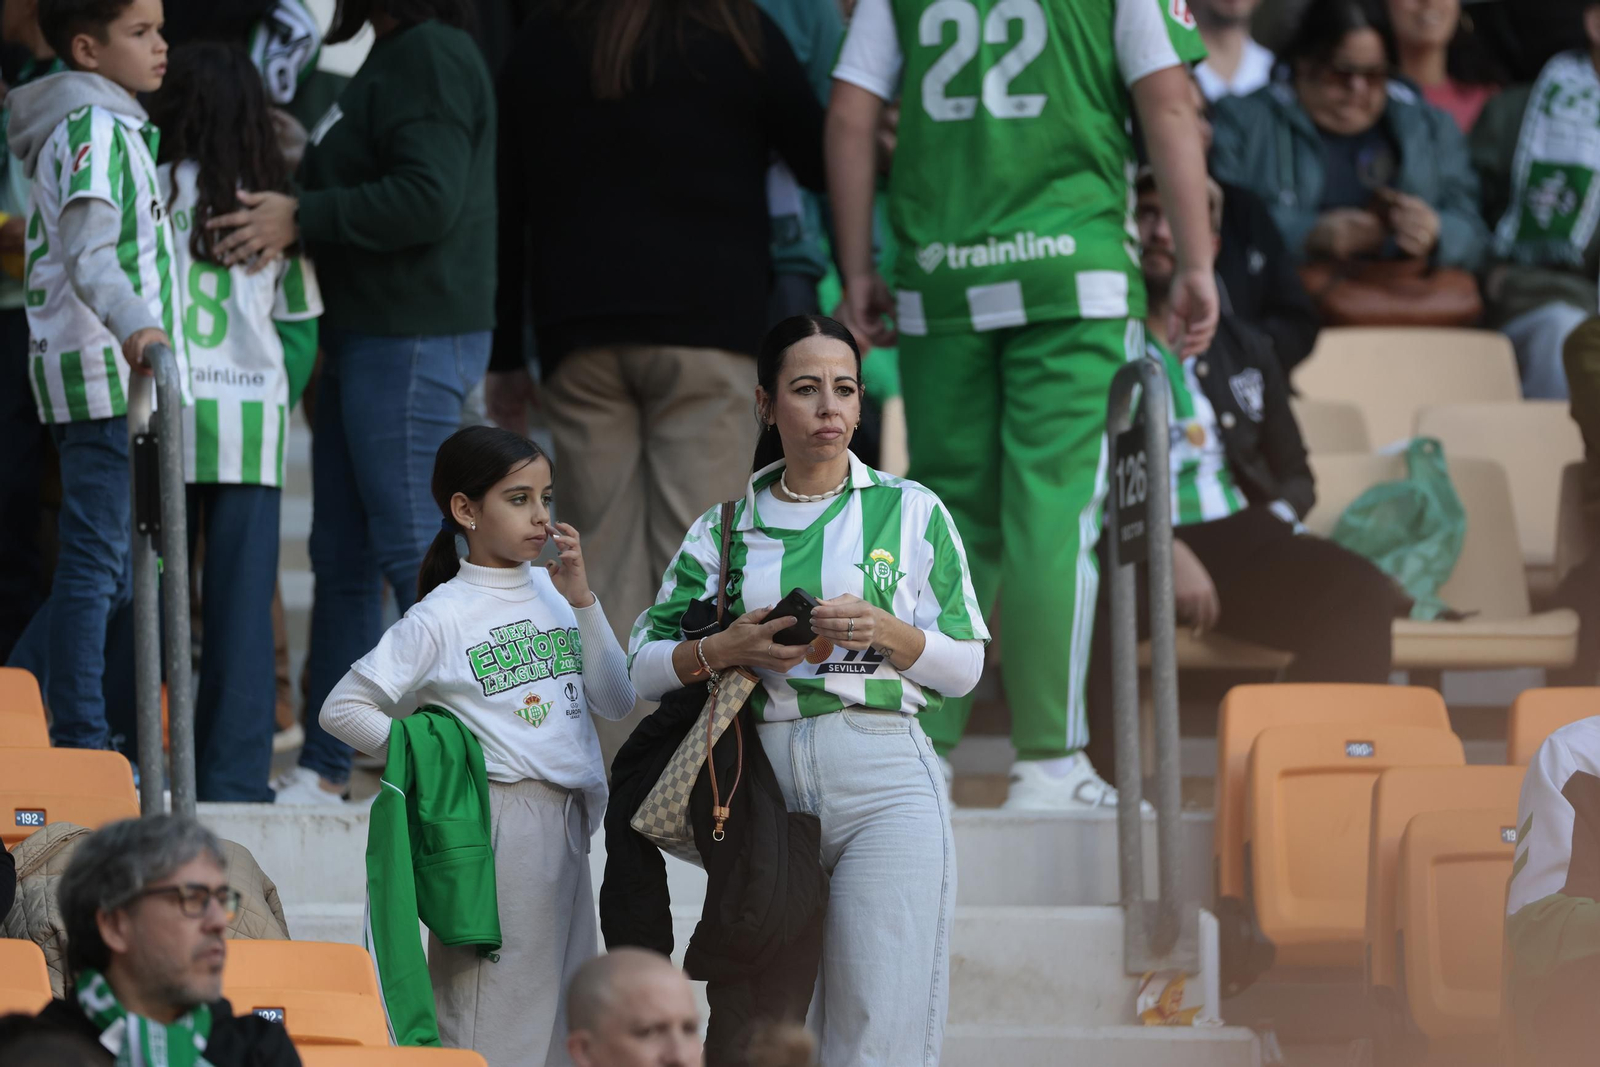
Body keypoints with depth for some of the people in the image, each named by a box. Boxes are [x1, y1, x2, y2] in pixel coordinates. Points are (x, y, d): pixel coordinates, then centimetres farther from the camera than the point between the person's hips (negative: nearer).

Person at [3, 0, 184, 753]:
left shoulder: (113, 127, 20)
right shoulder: (96, 128, -12)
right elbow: (89, 249, -27)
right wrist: (132, 322, -43)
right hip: (104, 374, -10)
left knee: (110, 573, 13)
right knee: (96, 565, -9)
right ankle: (81, 747, -9)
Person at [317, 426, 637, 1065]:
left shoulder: (552, 591, 10)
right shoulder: (443, 616, -6)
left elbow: (617, 701, 6)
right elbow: (343, 710, -5)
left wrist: (581, 600, -1)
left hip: (568, 818, 6)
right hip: (498, 816, -6)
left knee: (566, 1005, 10)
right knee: (493, 1014, -8)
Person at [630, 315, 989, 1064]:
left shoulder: (910, 512, 10)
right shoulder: (724, 530, 15)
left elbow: (966, 666, 8)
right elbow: (644, 666, 9)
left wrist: (883, 632, -9)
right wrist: (722, 651, -10)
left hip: (884, 784, -2)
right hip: (764, 783, 2)